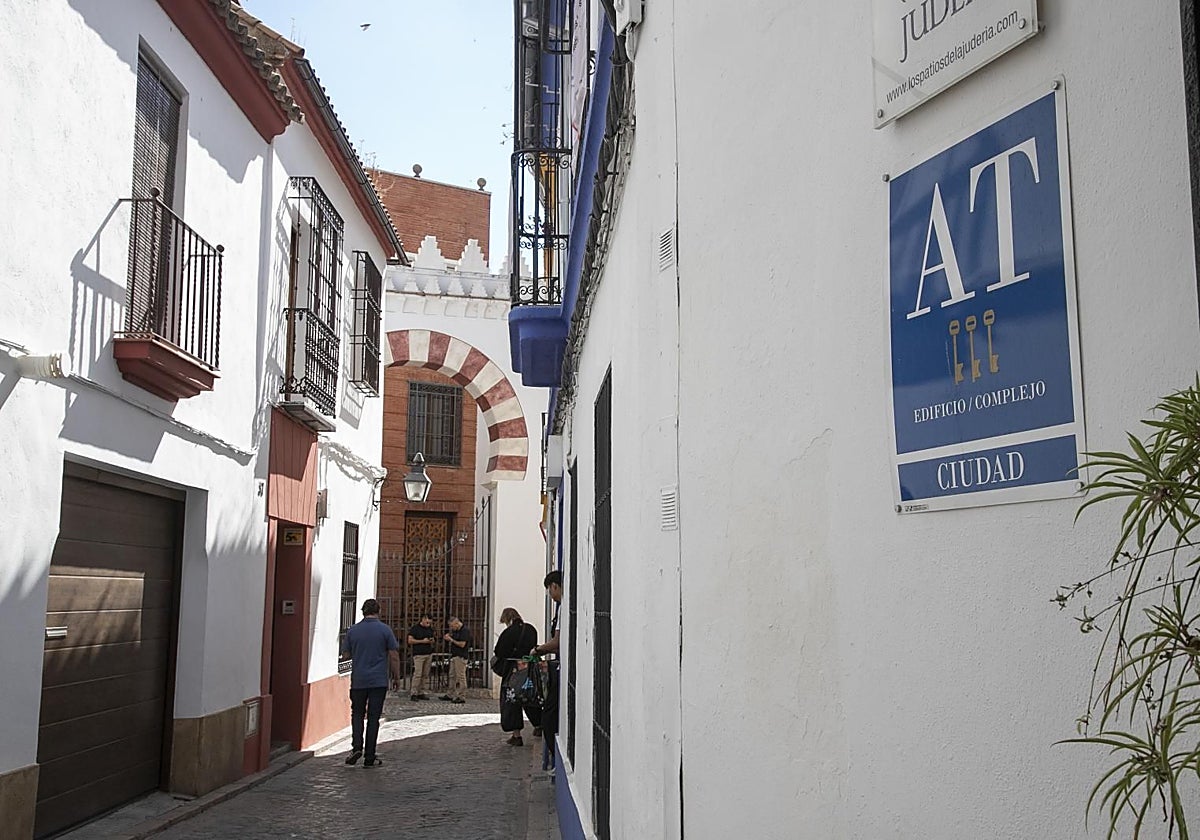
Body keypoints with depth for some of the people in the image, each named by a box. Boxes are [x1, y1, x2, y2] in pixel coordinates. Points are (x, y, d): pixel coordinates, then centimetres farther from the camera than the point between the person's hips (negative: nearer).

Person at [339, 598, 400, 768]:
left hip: (358, 680, 1)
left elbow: (345, 653, 11)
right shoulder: (385, 630, -4)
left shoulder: (352, 631, 2)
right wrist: (396, 678, 7)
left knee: (357, 714, 15)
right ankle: (369, 757, 5)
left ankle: (356, 746, -6)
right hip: (379, 681, -1)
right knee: (373, 717, 4)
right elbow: (394, 656, -3)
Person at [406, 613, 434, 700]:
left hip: (429, 654, 6)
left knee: (425, 675, 3)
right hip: (418, 654, -6)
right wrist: (422, 641, -12)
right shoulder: (415, 628, -4)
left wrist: (431, 641, 0)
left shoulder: (430, 629, 14)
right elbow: (410, 640, -8)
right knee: (417, 674, -11)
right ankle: (413, 694, -8)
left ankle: (421, 693, 8)